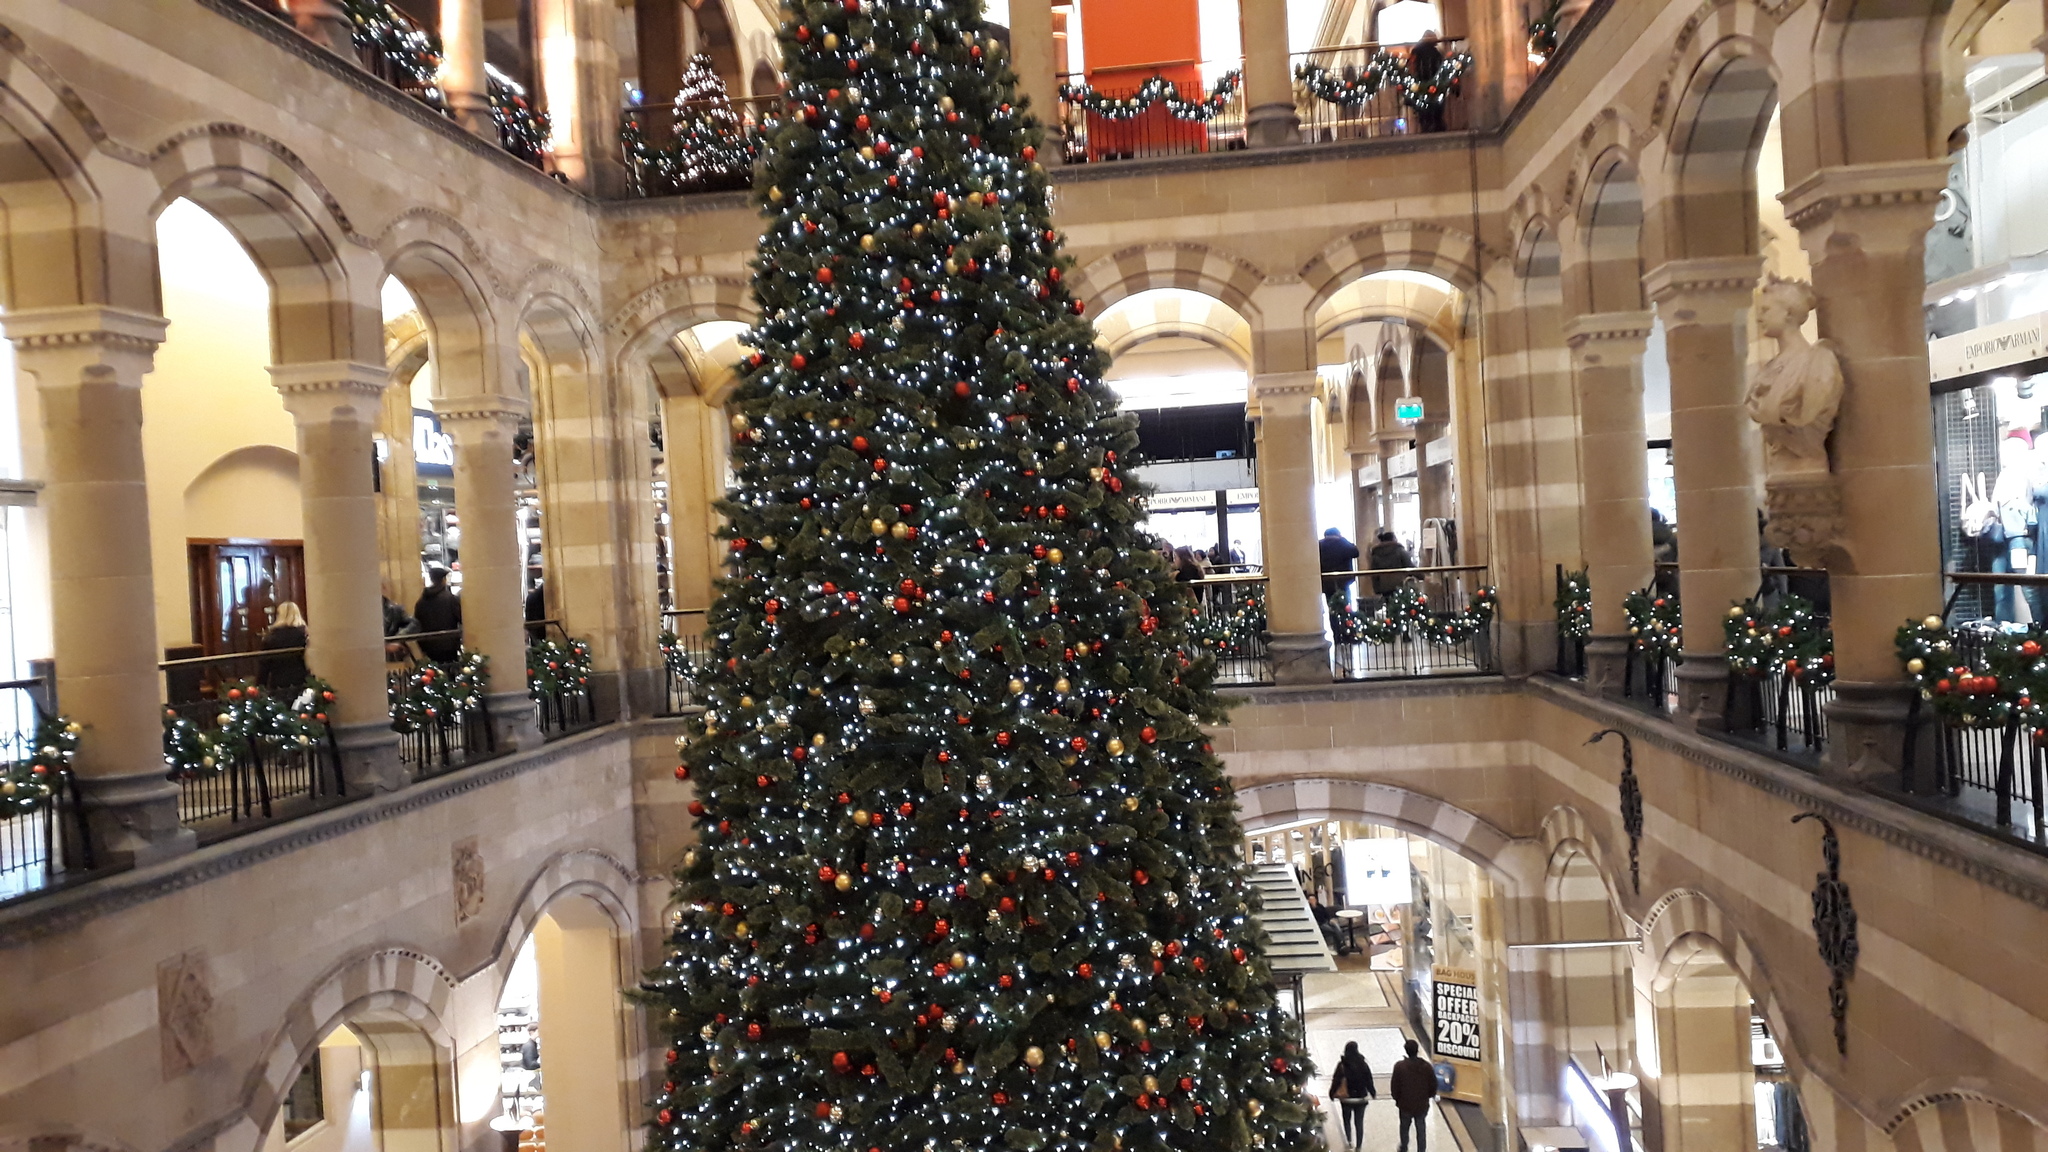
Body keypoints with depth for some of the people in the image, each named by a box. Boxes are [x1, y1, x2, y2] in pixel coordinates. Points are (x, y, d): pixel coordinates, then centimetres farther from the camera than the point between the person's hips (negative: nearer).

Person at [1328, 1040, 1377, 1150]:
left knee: (1347, 1120, 23)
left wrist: (1332, 1093, 3)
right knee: (1359, 1122, 11)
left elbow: (1336, 1081, -11)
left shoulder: (1342, 1065, -15)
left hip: (1346, 1098, -1)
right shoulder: (1363, 1065, -11)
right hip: (1361, 1098, 1)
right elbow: (1369, 1081, -5)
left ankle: (1349, 1142, 20)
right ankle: (1358, 1147, 13)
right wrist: (1373, 1094, 12)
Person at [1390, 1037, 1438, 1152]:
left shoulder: (1400, 1066, -17)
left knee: (1404, 1127, 22)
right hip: (1422, 1105, 0)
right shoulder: (1427, 1066, -11)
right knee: (1421, 1130, 14)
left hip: (1405, 1104, 0)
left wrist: (1397, 1099, 8)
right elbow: (1433, 1085, -3)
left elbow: (1394, 1086, -10)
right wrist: (1428, 1096, 17)